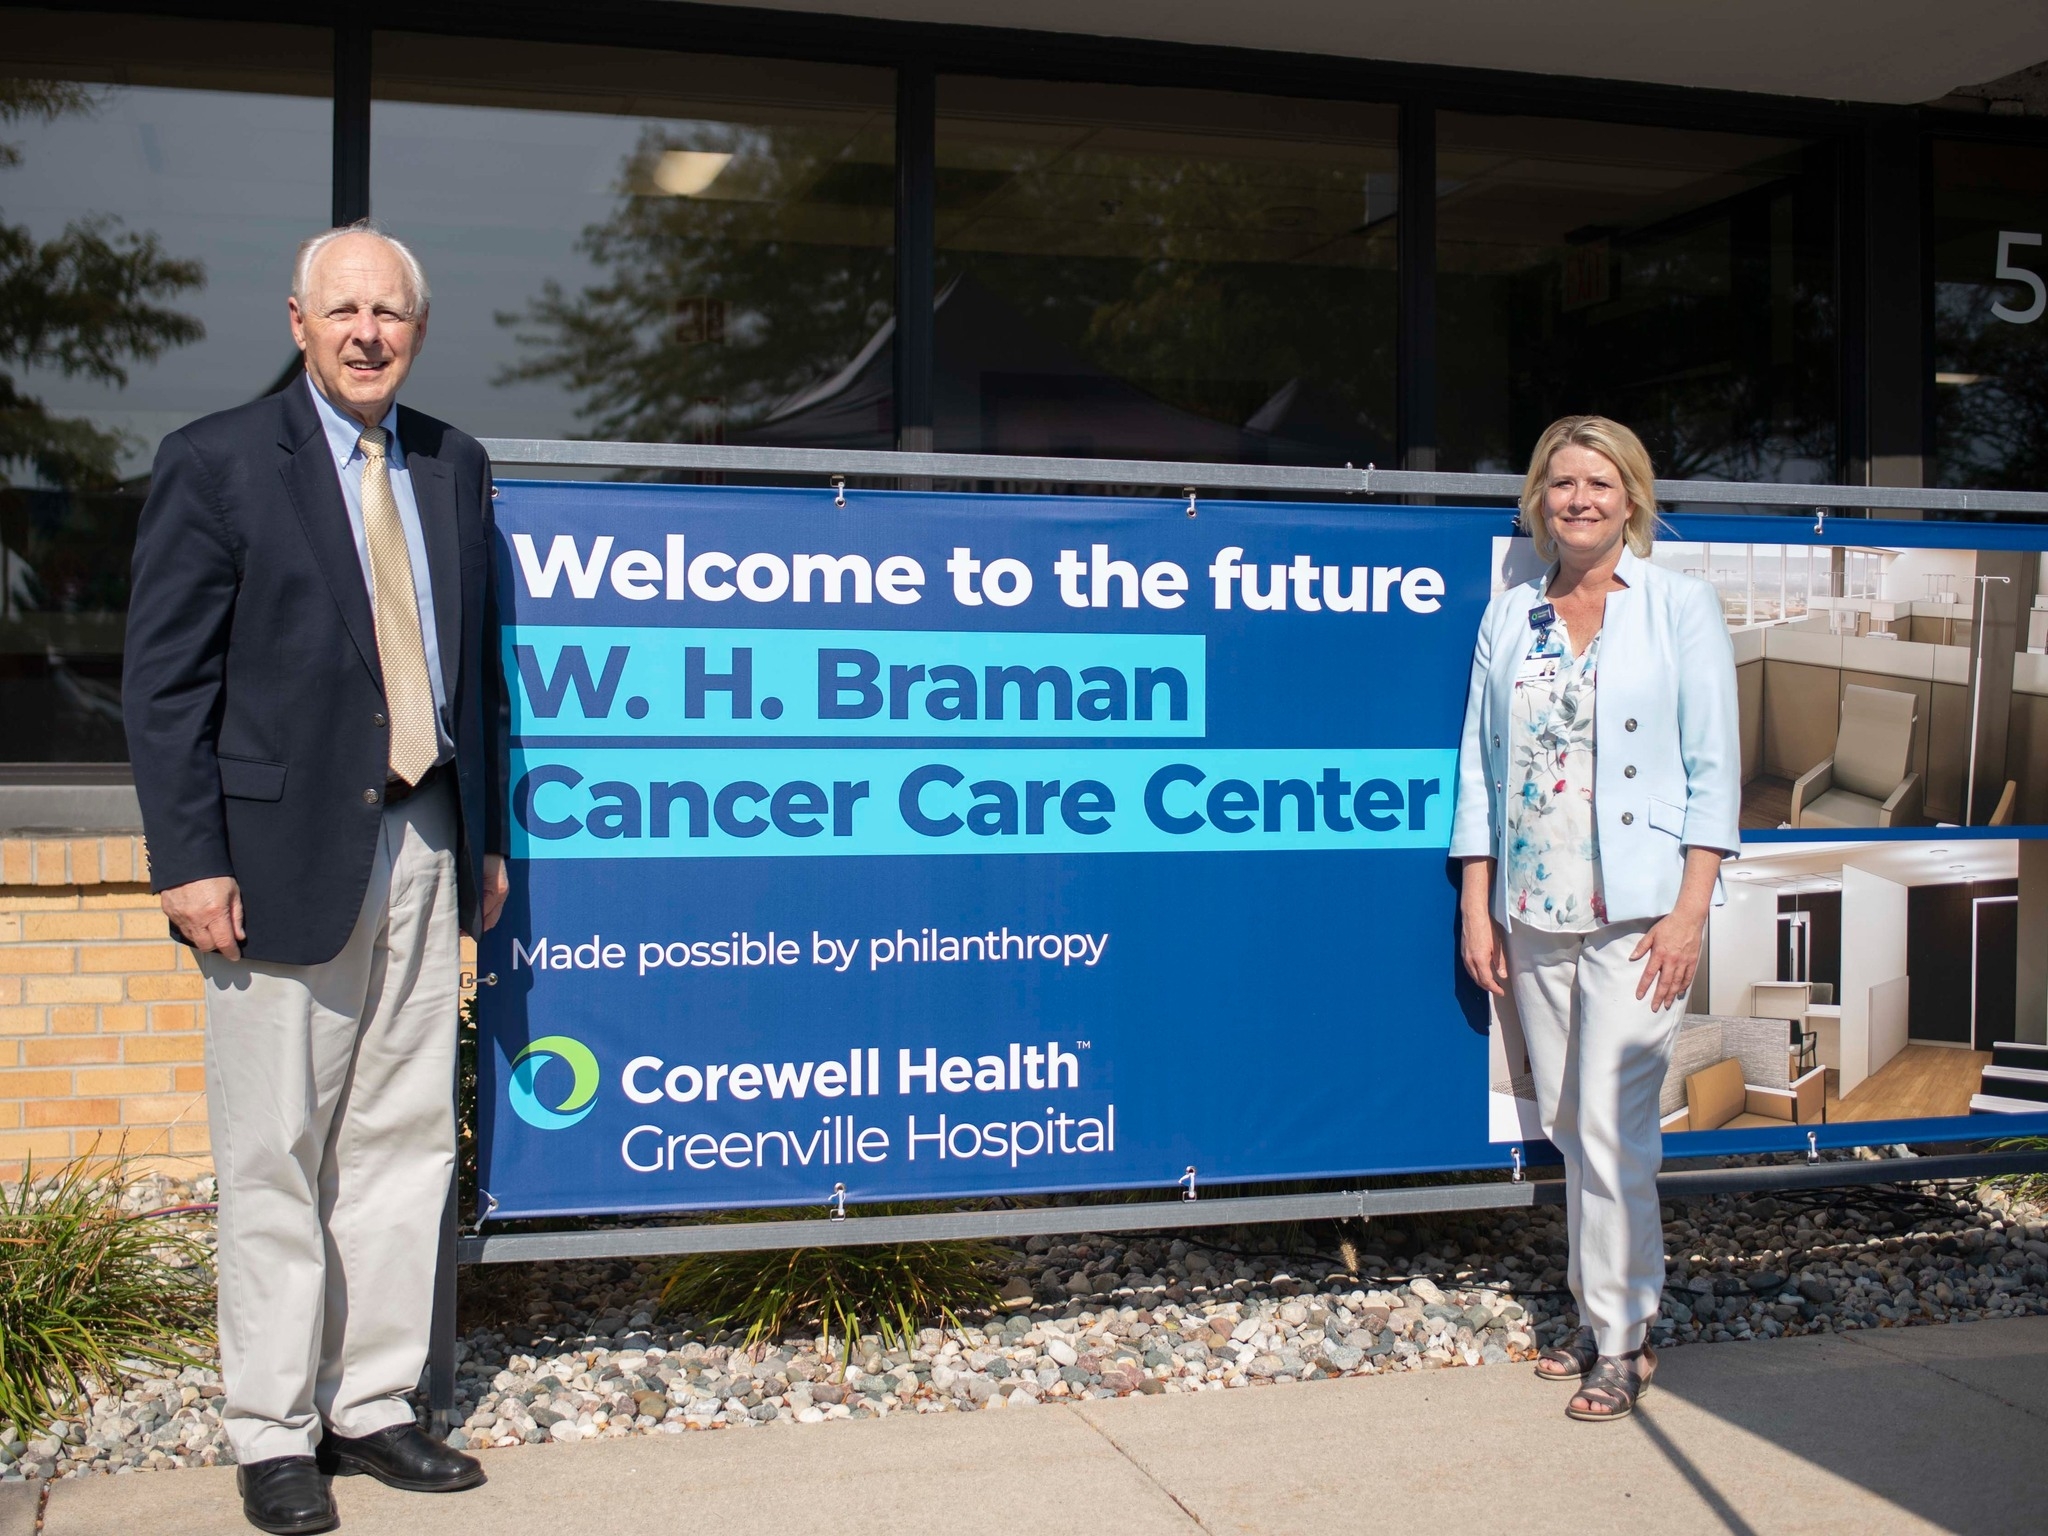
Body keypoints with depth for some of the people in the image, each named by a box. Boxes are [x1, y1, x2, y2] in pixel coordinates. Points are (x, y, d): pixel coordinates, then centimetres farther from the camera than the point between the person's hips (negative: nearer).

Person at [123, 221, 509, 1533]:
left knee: (406, 1139, 9)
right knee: (277, 1156, 2)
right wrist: (191, 859, -12)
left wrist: (490, 836, 12)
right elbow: (166, 681, -5)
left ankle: (371, 1406, 21)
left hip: (426, 849, 5)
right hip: (286, 853, -5)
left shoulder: (454, 466, 13)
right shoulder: (216, 463, -2)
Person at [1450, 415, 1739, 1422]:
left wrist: (1691, 909, -10)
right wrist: (1476, 908, 5)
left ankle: (1621, 1339, 7)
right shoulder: (1508, 616, 11)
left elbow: (1713, 766, -2)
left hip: (1636, 912, -4)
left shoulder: (1679, 605, 1)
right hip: (1534, 913, 4)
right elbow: (1480, 768, 11)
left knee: (1611, 1127, -6)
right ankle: (1597, 1314, 21)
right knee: (1565, 1124, 8)